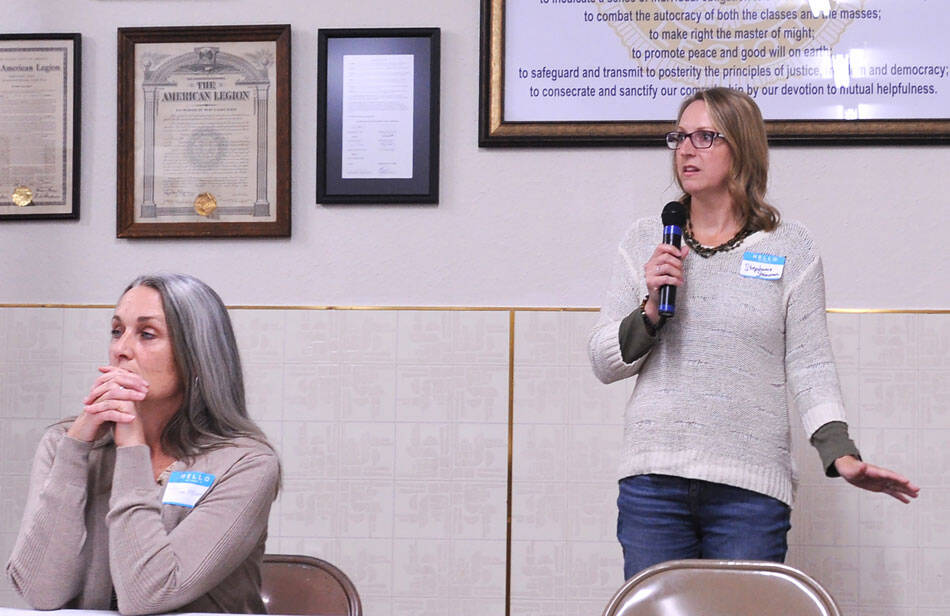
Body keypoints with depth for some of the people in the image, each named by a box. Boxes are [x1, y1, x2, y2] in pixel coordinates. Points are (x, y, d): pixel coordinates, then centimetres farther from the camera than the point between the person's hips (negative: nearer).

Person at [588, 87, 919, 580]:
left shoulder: (789, 247, 5)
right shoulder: (644, 241, 10)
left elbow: (810, 365, 2)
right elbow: (603, 363, 9)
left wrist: (841, 454, -11)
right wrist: (651, 310, -8)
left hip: (750, 485, -2)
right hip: (652, 481, 2)